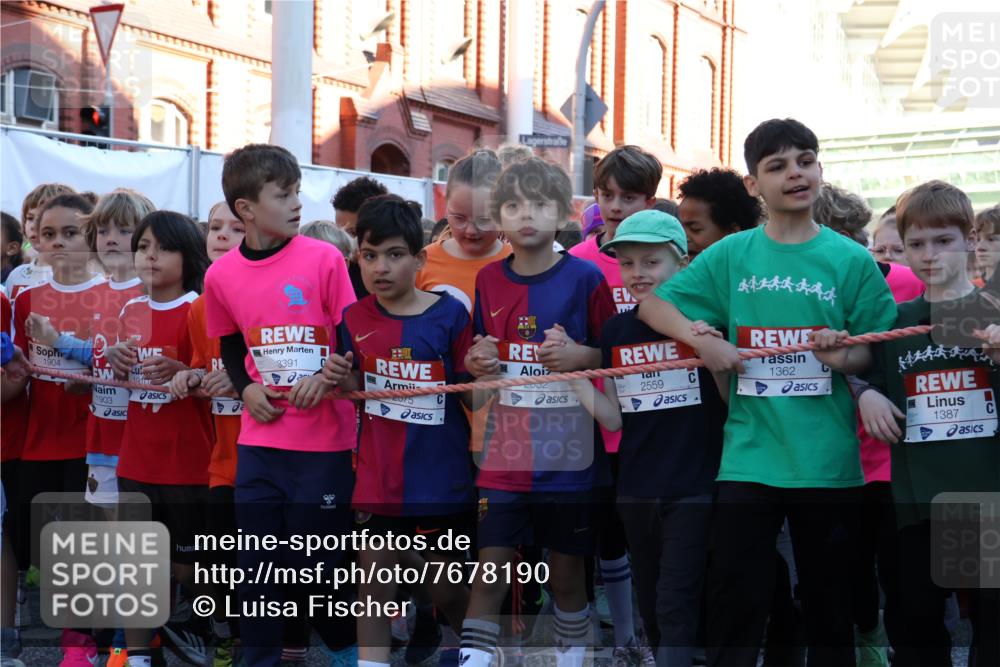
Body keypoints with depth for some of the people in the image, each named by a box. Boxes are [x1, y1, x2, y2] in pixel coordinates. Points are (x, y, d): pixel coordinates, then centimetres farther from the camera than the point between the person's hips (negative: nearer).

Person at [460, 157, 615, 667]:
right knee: (489, 571, -1)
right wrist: (476, 362, -4)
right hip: (505, 453, 2)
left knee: (565, 572, 10)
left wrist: (582, 356, -17)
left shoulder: (584, 278, -4)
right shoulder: (489, 280, 6)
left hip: (568, 453, -2)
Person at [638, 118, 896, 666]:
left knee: (828, 602, 11)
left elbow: (879, 351, 3)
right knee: (734, 602, 3)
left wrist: (846, 357, -19)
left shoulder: (851, 260, 0)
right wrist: (702, 340, -8)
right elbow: (652, 304, 8)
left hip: (827, 461, 0)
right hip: (748, 457, 1)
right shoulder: (731, 255, 4)